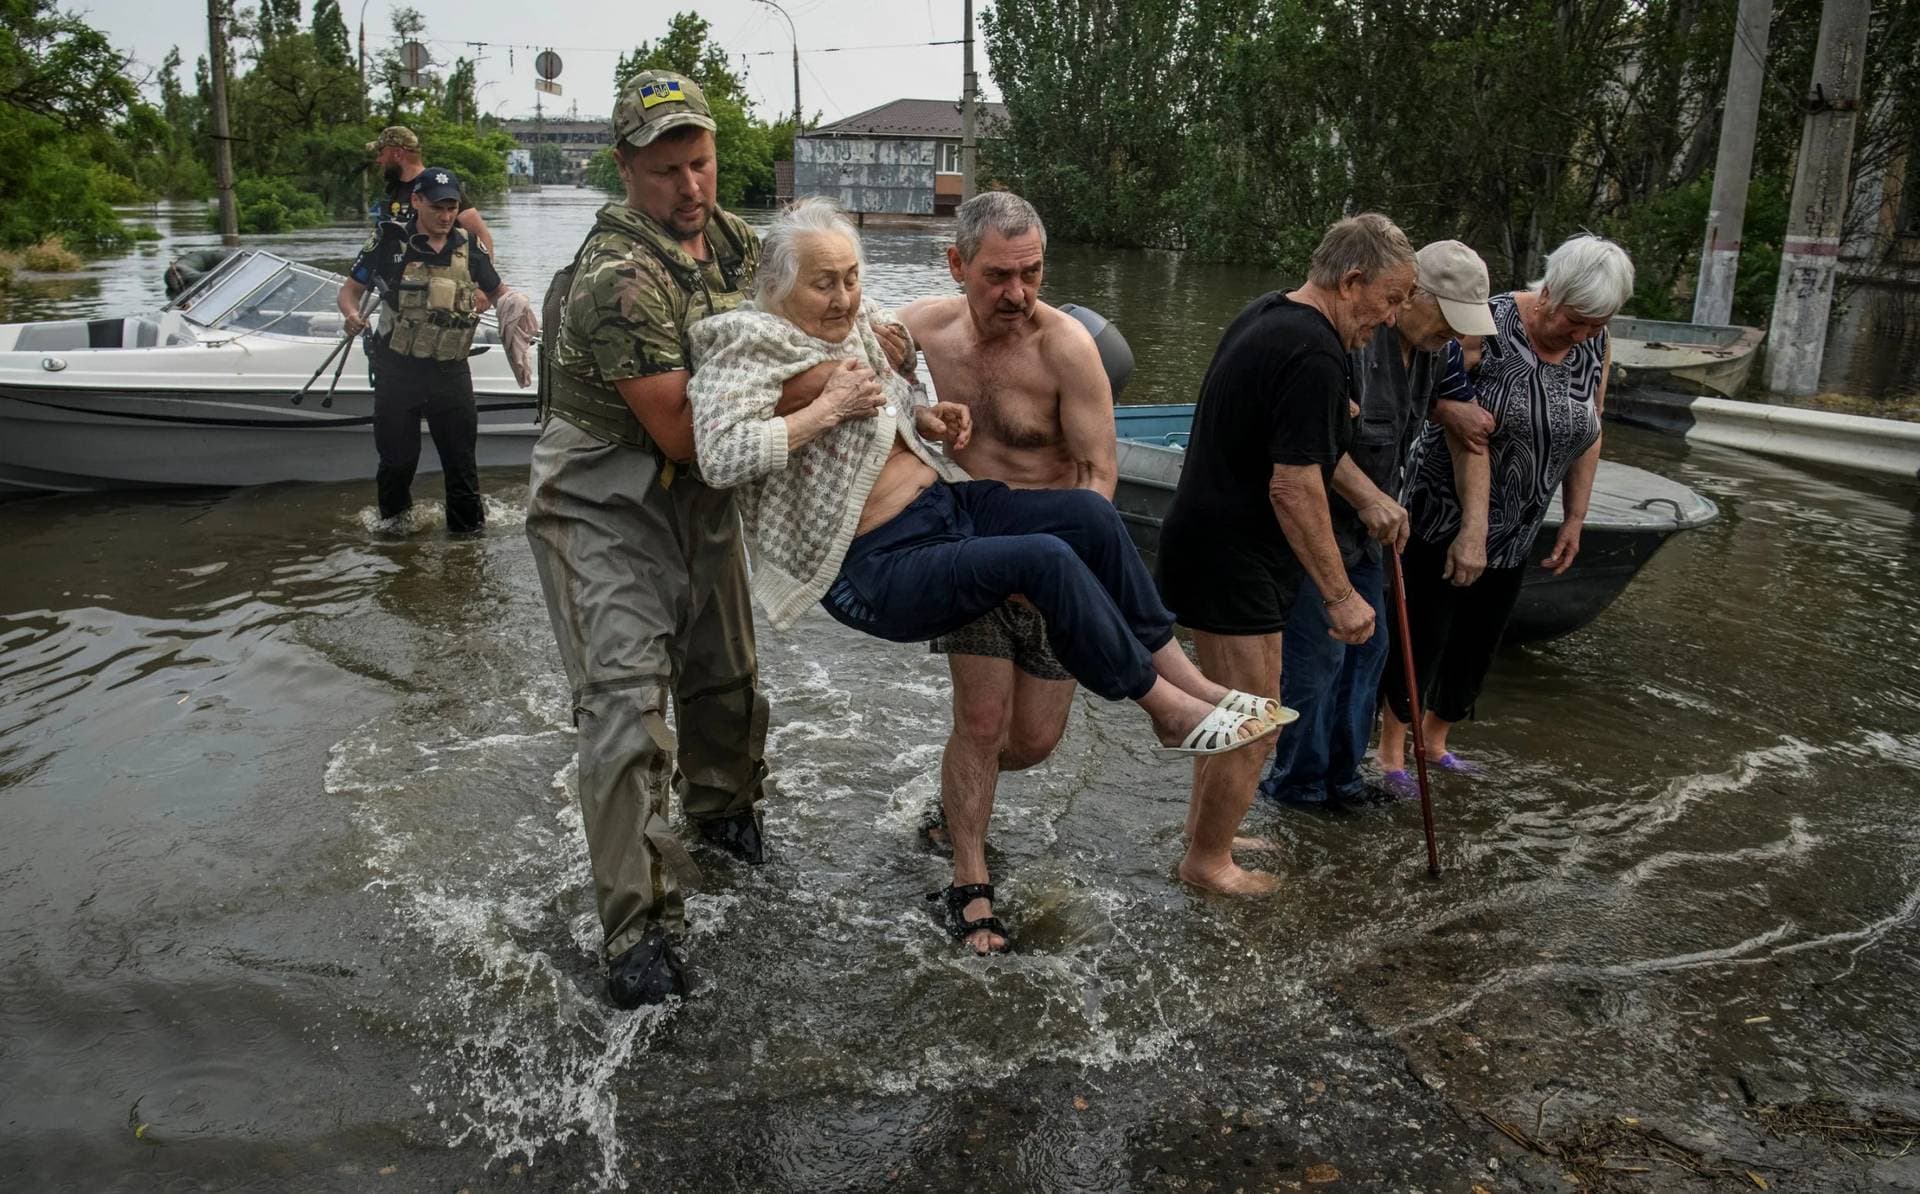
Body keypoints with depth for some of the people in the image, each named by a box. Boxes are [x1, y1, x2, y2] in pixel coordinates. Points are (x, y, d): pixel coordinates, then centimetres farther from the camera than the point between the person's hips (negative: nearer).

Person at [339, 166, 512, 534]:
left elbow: (498, 292, 15)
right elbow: (350, 289, 2)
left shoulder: (468, 249, 3)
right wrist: (352, 315, -20)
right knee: (397, 456, 10)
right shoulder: (390, 243, -5)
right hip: (397, 369, -1)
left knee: (461, 453, 5)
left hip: (450, 372, 2)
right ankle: (393, 516, 35)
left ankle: (467, 525, 19)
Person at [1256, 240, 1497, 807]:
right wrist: (1368, 496, -33)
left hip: (1365, 526, 10)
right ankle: (1297, 784, 14)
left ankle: (1340, 776, 29)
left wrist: (1448, 408, 2)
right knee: (1316, 657, -3)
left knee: (1367, 649, 14)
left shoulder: (1429, 347, 5)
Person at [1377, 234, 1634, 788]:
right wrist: (1472, 529, -28)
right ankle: (1391, 745, 16)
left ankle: (1435, 739, 30)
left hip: (1516, 531, 6)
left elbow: (1588, 436, 11)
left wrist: (1574, 519, 10)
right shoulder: (1489, 328, -19)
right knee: (1424, 634, -1)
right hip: (1447, 518, -6)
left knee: (1480, 640, 12)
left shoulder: (1595, 347, 0)